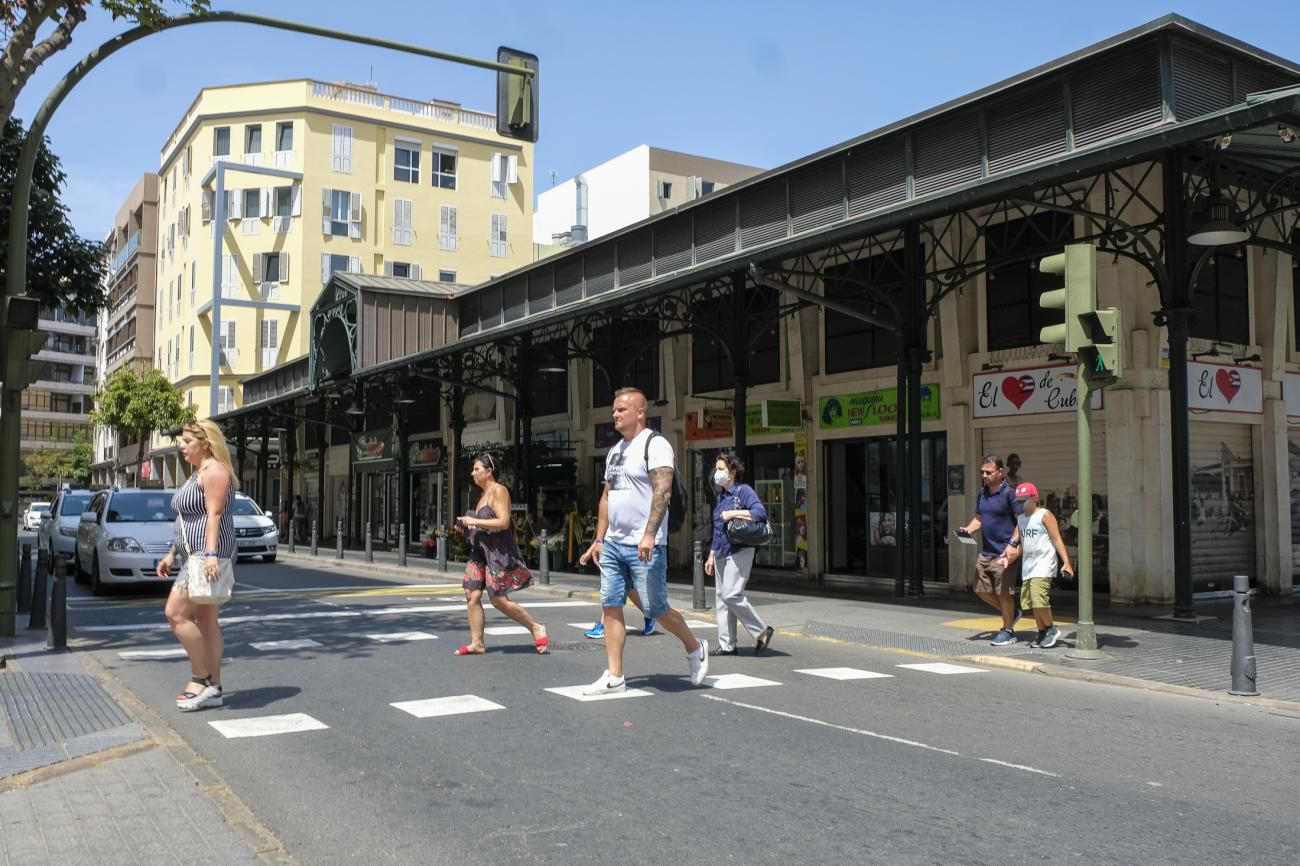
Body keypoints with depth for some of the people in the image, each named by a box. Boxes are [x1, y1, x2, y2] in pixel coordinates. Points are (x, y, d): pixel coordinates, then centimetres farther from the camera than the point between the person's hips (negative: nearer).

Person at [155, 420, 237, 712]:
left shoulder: (214, 470, -10)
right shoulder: (196, 474, 22)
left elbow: (214, 515, -20)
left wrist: (211, 554, -28)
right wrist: (172, 554, 22)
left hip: (207, 557, -11)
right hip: (193, 556, 11)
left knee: (176, 613, -15)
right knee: (205, 622, 8)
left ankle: (201, 678, -7)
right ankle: (213, 689, 9)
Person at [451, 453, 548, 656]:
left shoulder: (498, 490, -10)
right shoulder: (484, 495, 18)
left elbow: (503, 522, -21)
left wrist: (474, 522, -17)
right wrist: (466, 527, 10)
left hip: (498, 552, -9)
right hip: (481, 551, 9)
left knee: (499, 599, -8)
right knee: (472, 595, 2)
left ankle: (535, 628, 7)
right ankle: (477, 643, 9)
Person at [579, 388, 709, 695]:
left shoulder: (655, 444, -10)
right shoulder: (616, 451, 17)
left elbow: (662, 491, -21)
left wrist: (649, 534, -30)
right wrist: (599, 539, 17)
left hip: (644, 547, -8)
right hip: (613, 544, 8)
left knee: (656, 610, -2)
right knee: (610, 606, 3)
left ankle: (695, 648, 23)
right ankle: (614, 676, 8)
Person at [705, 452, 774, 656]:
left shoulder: (743, 491, -7)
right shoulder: (721, 496, 17)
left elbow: (761, 513, -22)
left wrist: (734, 513, -20)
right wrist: (711, 556, 21)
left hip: (739, 552, -9)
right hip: (721, 553, 9)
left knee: (731, 594, -16)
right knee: (721, 596, 6)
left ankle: (762, 631, -1)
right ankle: (727, 645, 11)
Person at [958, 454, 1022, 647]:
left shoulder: (1009, 493, -12)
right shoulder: (982, 494, 11)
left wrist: (1013, 544, -22)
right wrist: (968, 529, -1)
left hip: (1003, 553, -8)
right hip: (985, 552, 8)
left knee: (1003, 593, -1)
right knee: (982, 590, 12)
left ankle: (1008, 631, 15)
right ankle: (1011, 613, 32)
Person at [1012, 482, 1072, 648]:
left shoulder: (1044, 515, -6)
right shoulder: (1020, 518, 15)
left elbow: (1057, 540, -11)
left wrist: (1066, 562, -19)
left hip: (1043, 564, -8)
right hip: (1028, 566, 8)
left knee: (1038, 598, -18)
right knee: (1032, 601, 6)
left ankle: (1052, 629, 0)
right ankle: (1042, 633, 16)